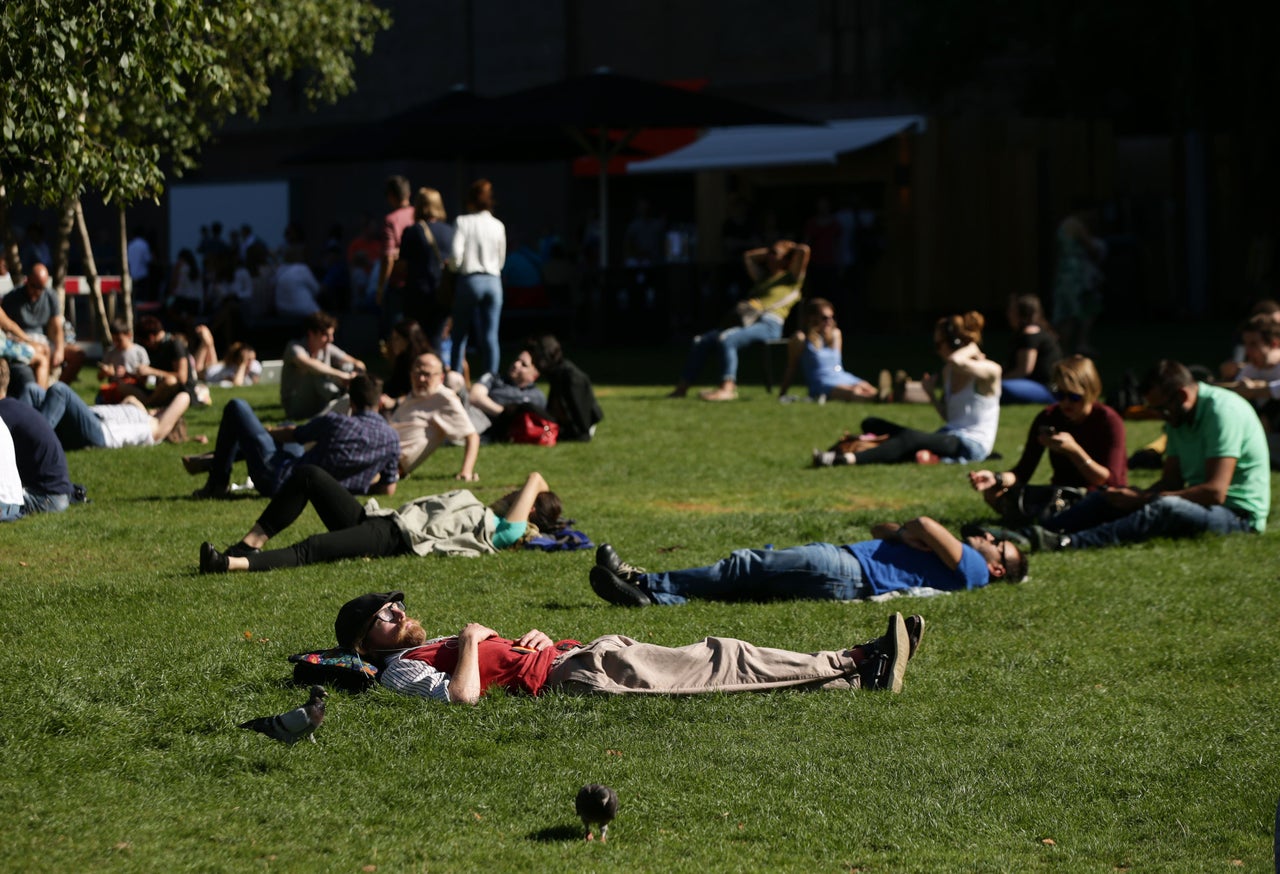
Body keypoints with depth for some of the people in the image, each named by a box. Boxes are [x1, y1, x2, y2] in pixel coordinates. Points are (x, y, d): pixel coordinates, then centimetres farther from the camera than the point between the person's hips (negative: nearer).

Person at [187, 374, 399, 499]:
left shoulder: (333, 422, -20)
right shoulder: (391, 439, -10)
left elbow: (293, 433, -3)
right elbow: (388, 489, -3)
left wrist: (267, 432, 18)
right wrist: (360, 484, 17)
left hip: (278, 480, -6)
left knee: (236, 407, 5)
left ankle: (218, 483, 14)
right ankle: (214, 460, 41)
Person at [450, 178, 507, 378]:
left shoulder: (463, 222, -5)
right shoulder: (498, 226, 3)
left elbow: (456, 255, -12)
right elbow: (501, 260, 10)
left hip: (470, 280, -2)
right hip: (493, 281, 2)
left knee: (460, 335, 8)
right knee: (490, 337, 2)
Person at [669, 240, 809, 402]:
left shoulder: (791, 278, 10)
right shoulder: (764, 278, 34)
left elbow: (803, 250, -1)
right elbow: (748, 256, 47)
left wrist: (789, 248, 17)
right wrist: (769, 250, 40)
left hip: (768, 325, -9)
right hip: (747, 321, 9)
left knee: (726, 339, -35)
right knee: (701, 341, -6)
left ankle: (727, 388, -46)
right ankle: (682, 387, -13)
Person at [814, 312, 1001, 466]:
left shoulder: (990, 370, -9)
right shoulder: (948, 371, 17)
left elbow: (955, 361, -31)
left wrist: (971, 349, -11)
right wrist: (932, 394, 6)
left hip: (972, 444, -9)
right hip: (948, 436, 9)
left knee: (911, 437, -37)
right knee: (871, 424, 2)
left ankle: (849, 458, -54)